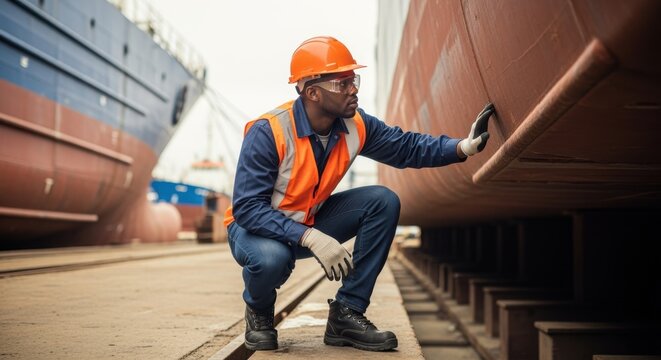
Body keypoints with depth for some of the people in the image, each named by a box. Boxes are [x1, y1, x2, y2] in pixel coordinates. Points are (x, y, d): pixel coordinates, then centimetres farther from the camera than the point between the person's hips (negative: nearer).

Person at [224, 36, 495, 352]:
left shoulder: (355, 126, -11)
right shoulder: (268, 132, -29)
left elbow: (406, 147, -1)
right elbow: (247, 207, -31)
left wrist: (462, 147, -19)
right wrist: (310, 237, -41)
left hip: (311, 220, 6)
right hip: (254, 225, -6)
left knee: (383, 202, -13)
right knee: (272, 258, -41)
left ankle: (347, 314, -8)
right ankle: (259, 311, -1)